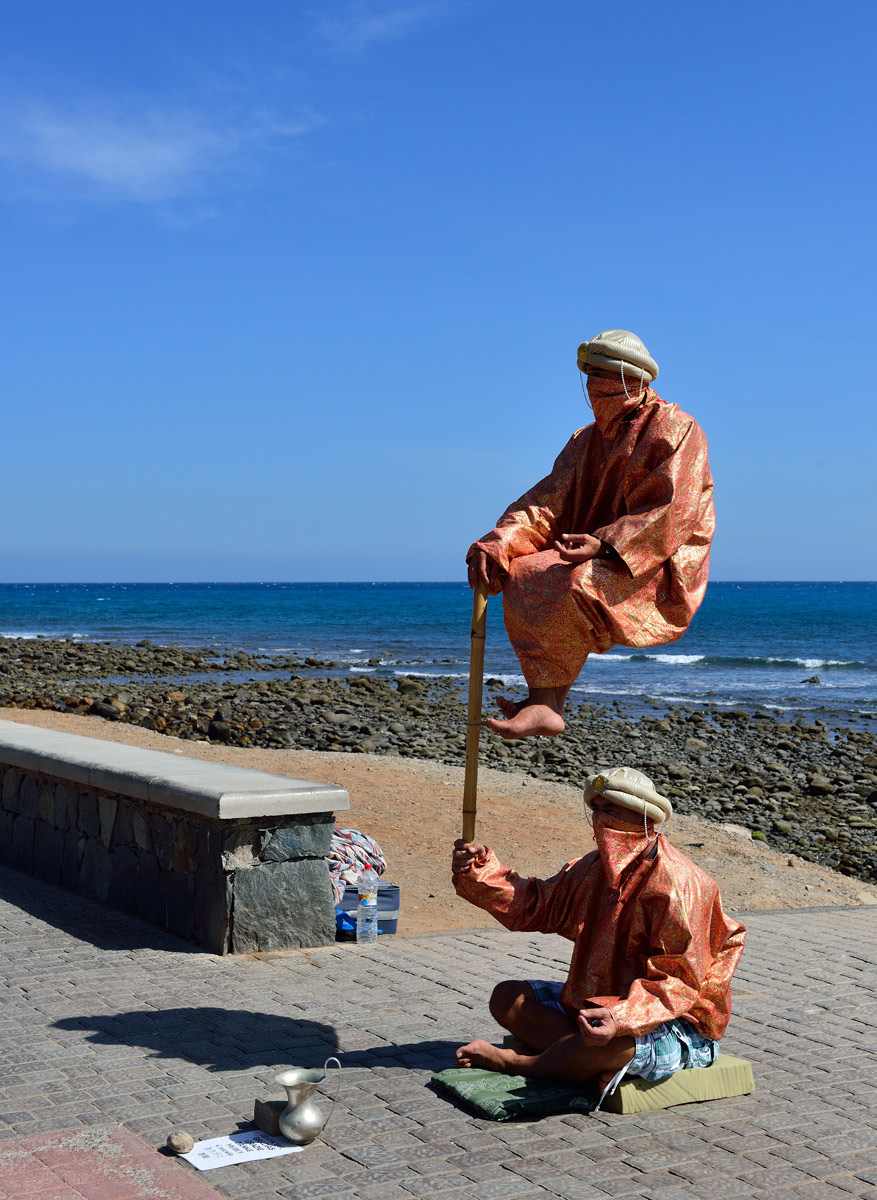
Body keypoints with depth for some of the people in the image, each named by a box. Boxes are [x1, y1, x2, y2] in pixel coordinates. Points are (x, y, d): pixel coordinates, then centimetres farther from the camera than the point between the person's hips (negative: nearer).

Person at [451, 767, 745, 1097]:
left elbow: (678, 982, -25)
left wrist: (622, 1019, -40)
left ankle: (509, 1060, -10)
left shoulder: (677, 886, -22)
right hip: (597, 1003, 9)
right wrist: (480, 868, -7)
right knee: (507, 997, 2)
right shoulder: (595, 868, 6)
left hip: (675, 1025, -9)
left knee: (604, 1049, -40)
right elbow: (534, 906, 9)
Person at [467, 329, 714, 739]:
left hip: (660, 571, -7)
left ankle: (544, 704, -28)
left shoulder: (676, 431, -5)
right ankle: (547, 702, -19)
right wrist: (499, 542, -14)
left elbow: (668, 517, -18)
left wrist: (604, 545, -33)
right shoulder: (587, 440, 17)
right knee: (520, 574, -14)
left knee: (579, 583, -34)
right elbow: (548, 500, 4)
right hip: (600, 562, 7)